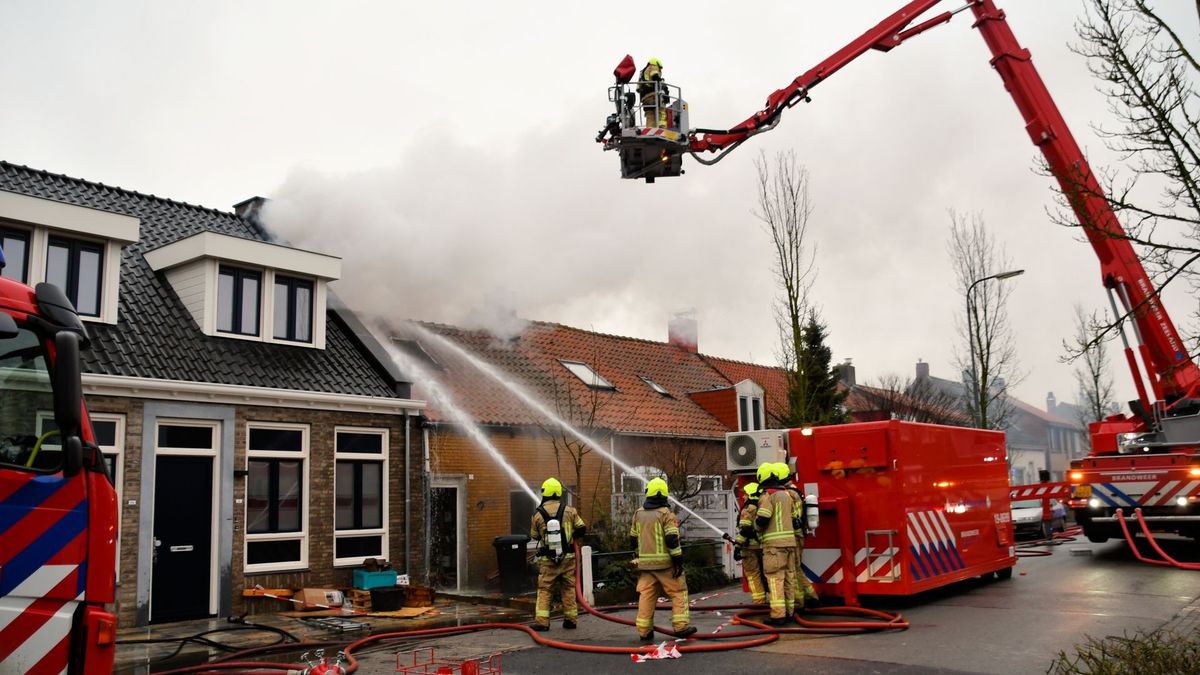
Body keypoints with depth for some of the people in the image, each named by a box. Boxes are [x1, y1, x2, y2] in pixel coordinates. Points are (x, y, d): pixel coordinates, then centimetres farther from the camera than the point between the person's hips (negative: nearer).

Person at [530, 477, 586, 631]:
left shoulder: (538, 514, -6)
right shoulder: (569, 510, -5)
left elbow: (534, 535, 6)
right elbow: (582, 529, 1)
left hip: (547, 559, -1)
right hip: (567, 557, 1)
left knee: (544, 590, 5)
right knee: (569, 589, 12)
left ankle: (542, 621, -2)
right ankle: (570, 620, 15)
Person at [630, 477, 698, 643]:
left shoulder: (638, 514, 9)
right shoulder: (666, 513, -9)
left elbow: (633, 539, 16)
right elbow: (672, 540, -15)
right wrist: (678, 560, -11)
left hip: (645, 562, 5)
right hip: (665, 562, -5)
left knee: (646, 595, 7)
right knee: (678, 592, 7)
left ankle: (644, 631, 7)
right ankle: (681, 627, 4)